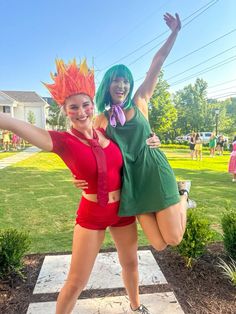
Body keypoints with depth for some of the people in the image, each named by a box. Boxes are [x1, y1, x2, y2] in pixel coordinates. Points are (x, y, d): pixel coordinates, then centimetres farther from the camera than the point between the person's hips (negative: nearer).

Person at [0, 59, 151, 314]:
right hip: (91, 214, -4)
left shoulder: (106, 132, -5)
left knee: (130, 262, 24)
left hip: (123, 209, 4)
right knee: (76, 283, 5)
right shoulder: (61, 141, -16)